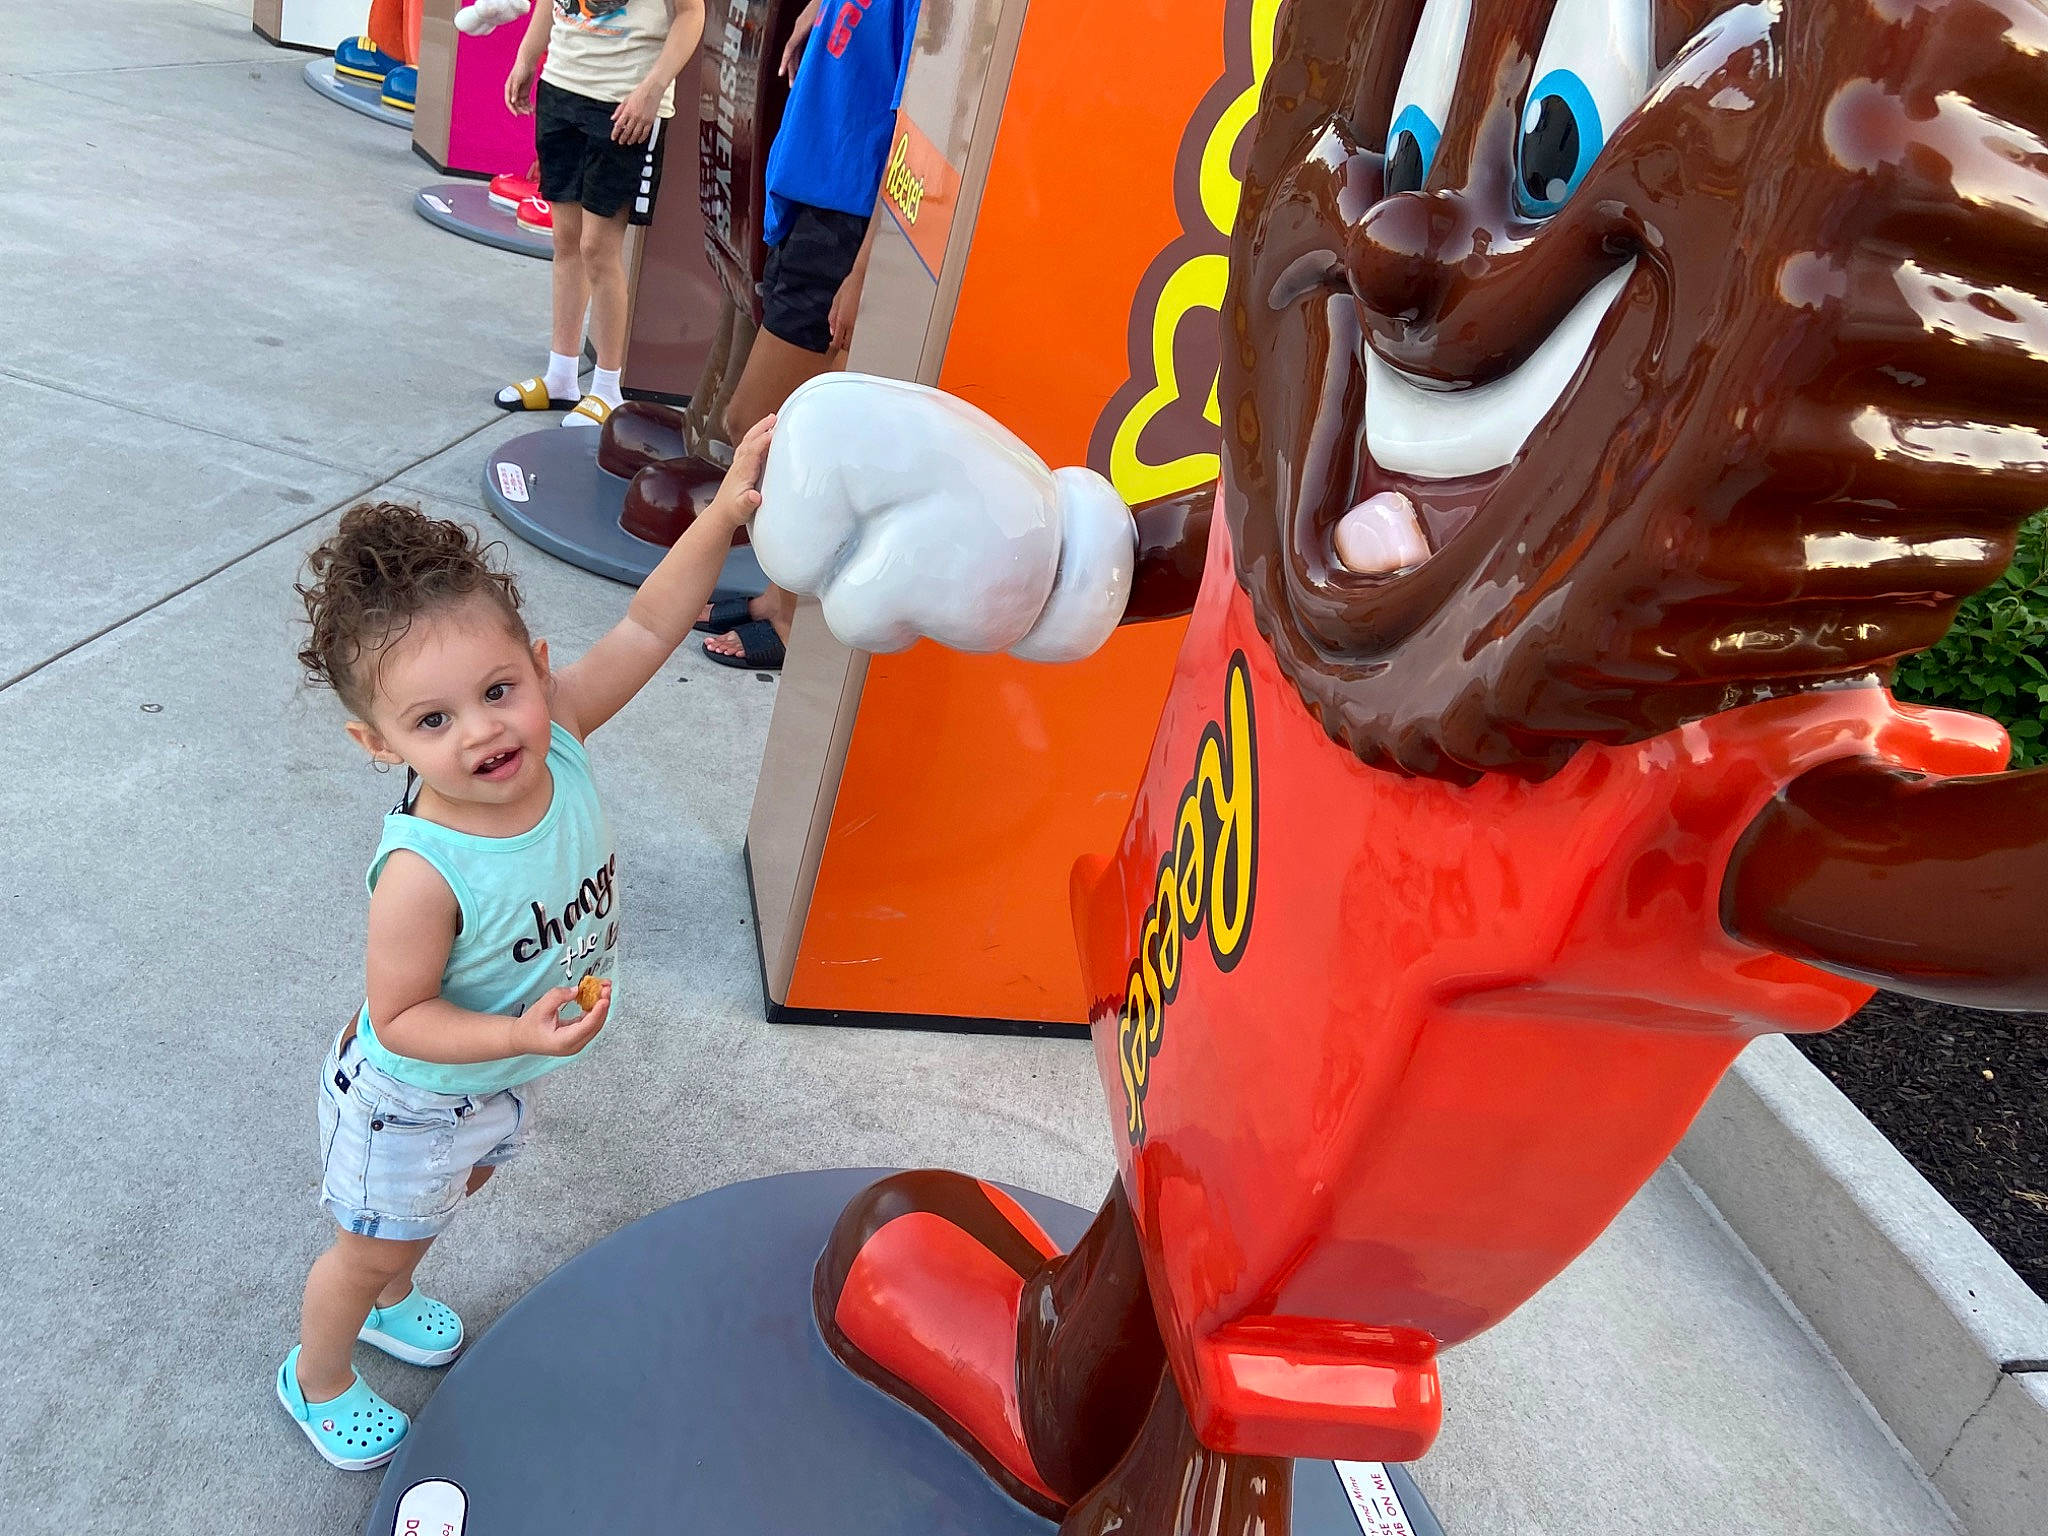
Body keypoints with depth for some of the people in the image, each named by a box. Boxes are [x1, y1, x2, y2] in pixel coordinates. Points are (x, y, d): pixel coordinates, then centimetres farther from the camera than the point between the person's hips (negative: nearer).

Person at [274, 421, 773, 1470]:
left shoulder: (557, 736, -26)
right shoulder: (422, 874, -41)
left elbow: (645, 628, -23)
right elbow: (399, 1019, -29)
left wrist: (722, 515, -33)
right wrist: (520, 1036, -42)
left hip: (499, 1077, 6)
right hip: (410, 1104, -6)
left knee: (453, 1192, 34)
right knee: (371, 1247, 22)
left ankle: (390, 1302, 65)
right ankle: (317, 1376, 53)